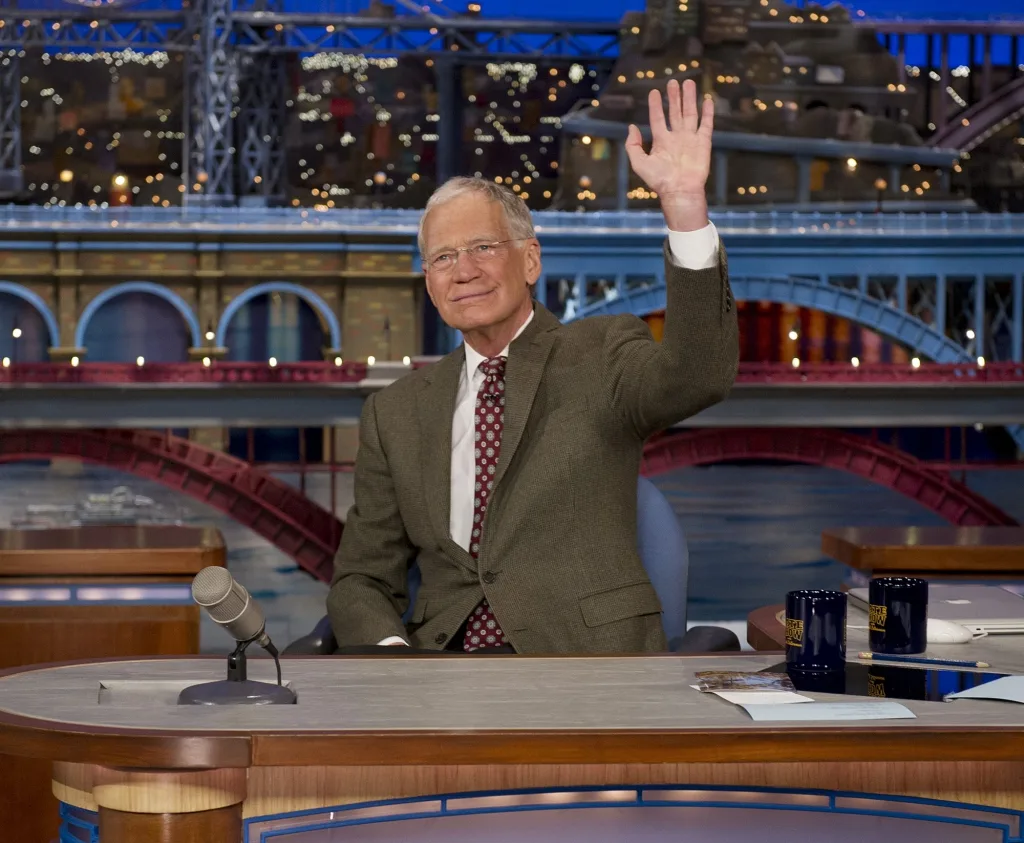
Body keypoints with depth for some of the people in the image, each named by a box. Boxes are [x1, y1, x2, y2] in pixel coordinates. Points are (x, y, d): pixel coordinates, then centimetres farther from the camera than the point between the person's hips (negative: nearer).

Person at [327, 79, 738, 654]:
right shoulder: (396, 414, 16)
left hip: (587, 662, -3)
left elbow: (699, 376, -16)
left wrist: (685, 205, -27)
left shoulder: (600, 357, 6)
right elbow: (363, 578, 16)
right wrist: (390, 651, -8)